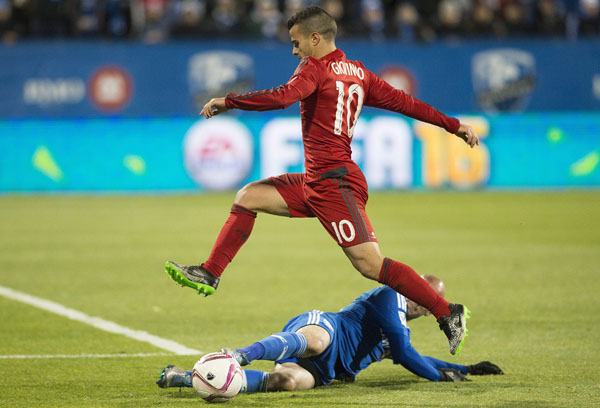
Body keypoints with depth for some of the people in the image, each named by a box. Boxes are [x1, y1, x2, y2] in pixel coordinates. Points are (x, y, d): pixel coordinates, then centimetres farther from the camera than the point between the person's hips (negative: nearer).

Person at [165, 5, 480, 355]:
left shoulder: (315, 69, -9)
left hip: (334, 185, -10)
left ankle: (449, 314, -12)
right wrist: (454, 125, 17)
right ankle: (209, 275, 15)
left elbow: (282, 97, -25)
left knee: (371, 264, -14)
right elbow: (403, 101, 14)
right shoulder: (358, 73, 14)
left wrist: (228, 102, -16)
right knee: (248, 197, 13)